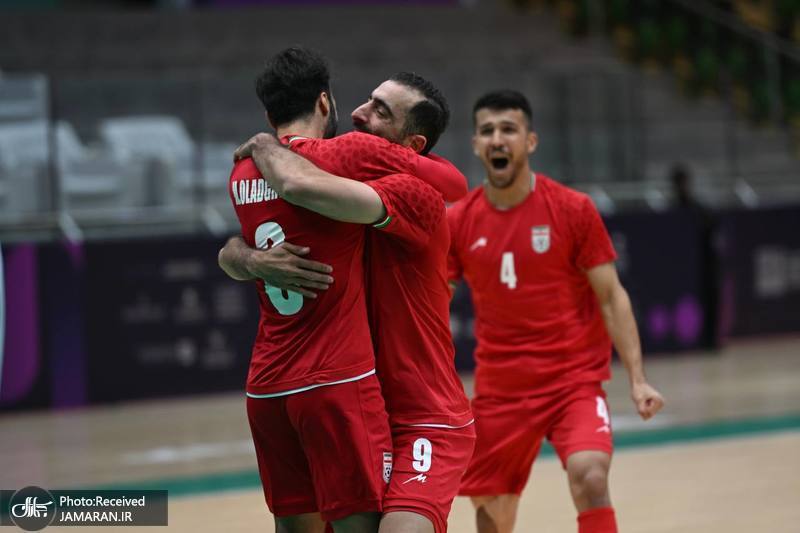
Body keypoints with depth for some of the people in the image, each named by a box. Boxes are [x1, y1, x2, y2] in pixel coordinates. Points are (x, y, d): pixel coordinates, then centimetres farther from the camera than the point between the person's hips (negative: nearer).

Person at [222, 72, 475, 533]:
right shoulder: (346, 187, 8)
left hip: (428, 424, -8)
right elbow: (232, 252, 6)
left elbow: (301, 185, -32)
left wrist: (264, 145, -10)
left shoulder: (417, 196, -17)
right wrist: (254, 259, -18)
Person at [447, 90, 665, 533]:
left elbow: (611, 297, -3)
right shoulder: (458, 222, 1)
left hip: (575, 380, -3)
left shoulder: (573, 209, -6)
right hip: (498, 390, 3)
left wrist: (637, 379, -11)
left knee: (590, 480, -25)